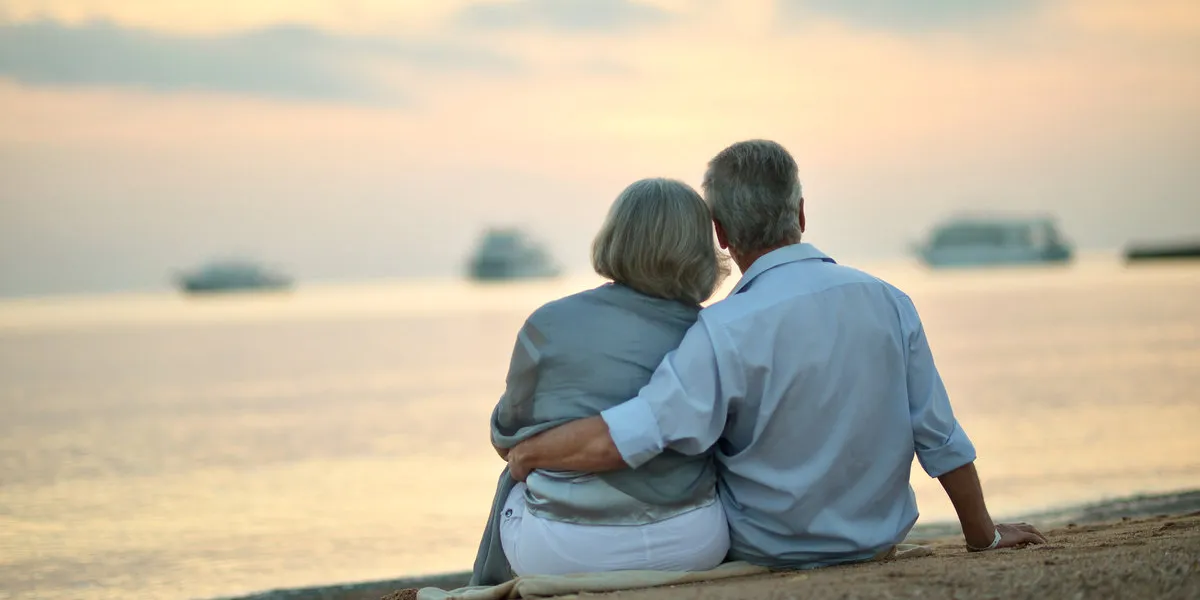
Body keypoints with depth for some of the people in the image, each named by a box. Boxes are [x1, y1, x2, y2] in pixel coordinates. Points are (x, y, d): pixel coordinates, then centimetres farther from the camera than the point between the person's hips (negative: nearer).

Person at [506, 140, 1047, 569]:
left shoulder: (724, 333, -23)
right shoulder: (889, 303, -8)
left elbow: (614, 441, -29)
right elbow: (943, 443, -2)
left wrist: (525, 452, -10)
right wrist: (983, 537, 12)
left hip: (768, 551, -5)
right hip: (877, 538, 5)